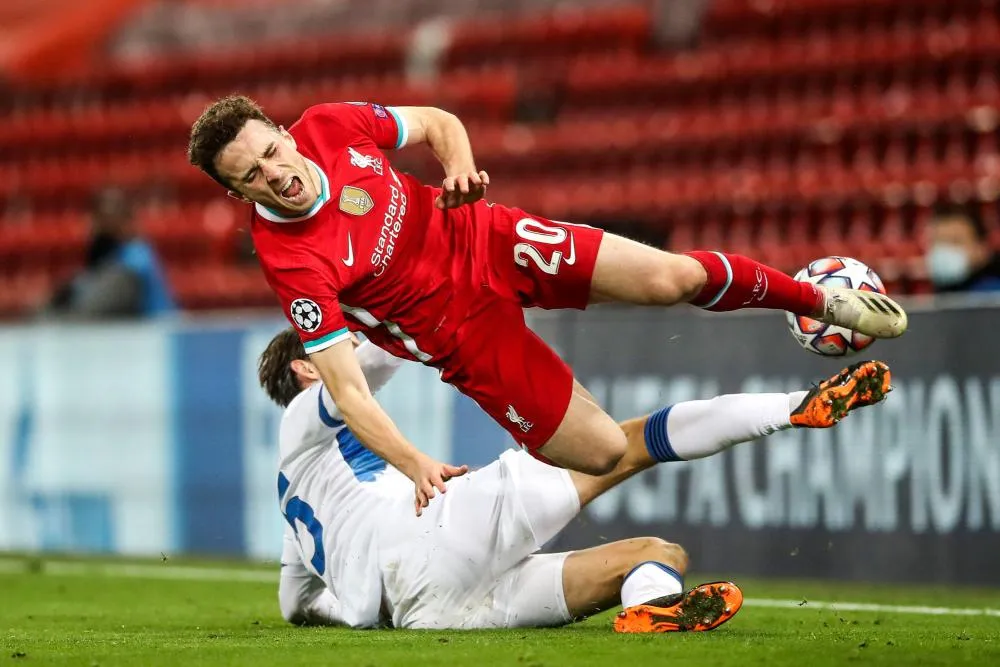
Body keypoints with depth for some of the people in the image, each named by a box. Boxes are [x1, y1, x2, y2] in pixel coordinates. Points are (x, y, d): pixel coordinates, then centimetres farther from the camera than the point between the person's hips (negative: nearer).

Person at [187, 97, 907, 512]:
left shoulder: (330, 126, -14)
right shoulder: (290, 262, -26)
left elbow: (438, 122, 5)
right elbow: (346, 388, -26)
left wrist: (461, 166, -16)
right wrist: (414, 464, -37)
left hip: (484, 241, 3)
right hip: (463, 331, -3)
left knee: (676, 278, -10)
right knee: (602, 452, -7)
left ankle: (824, 298, 17)